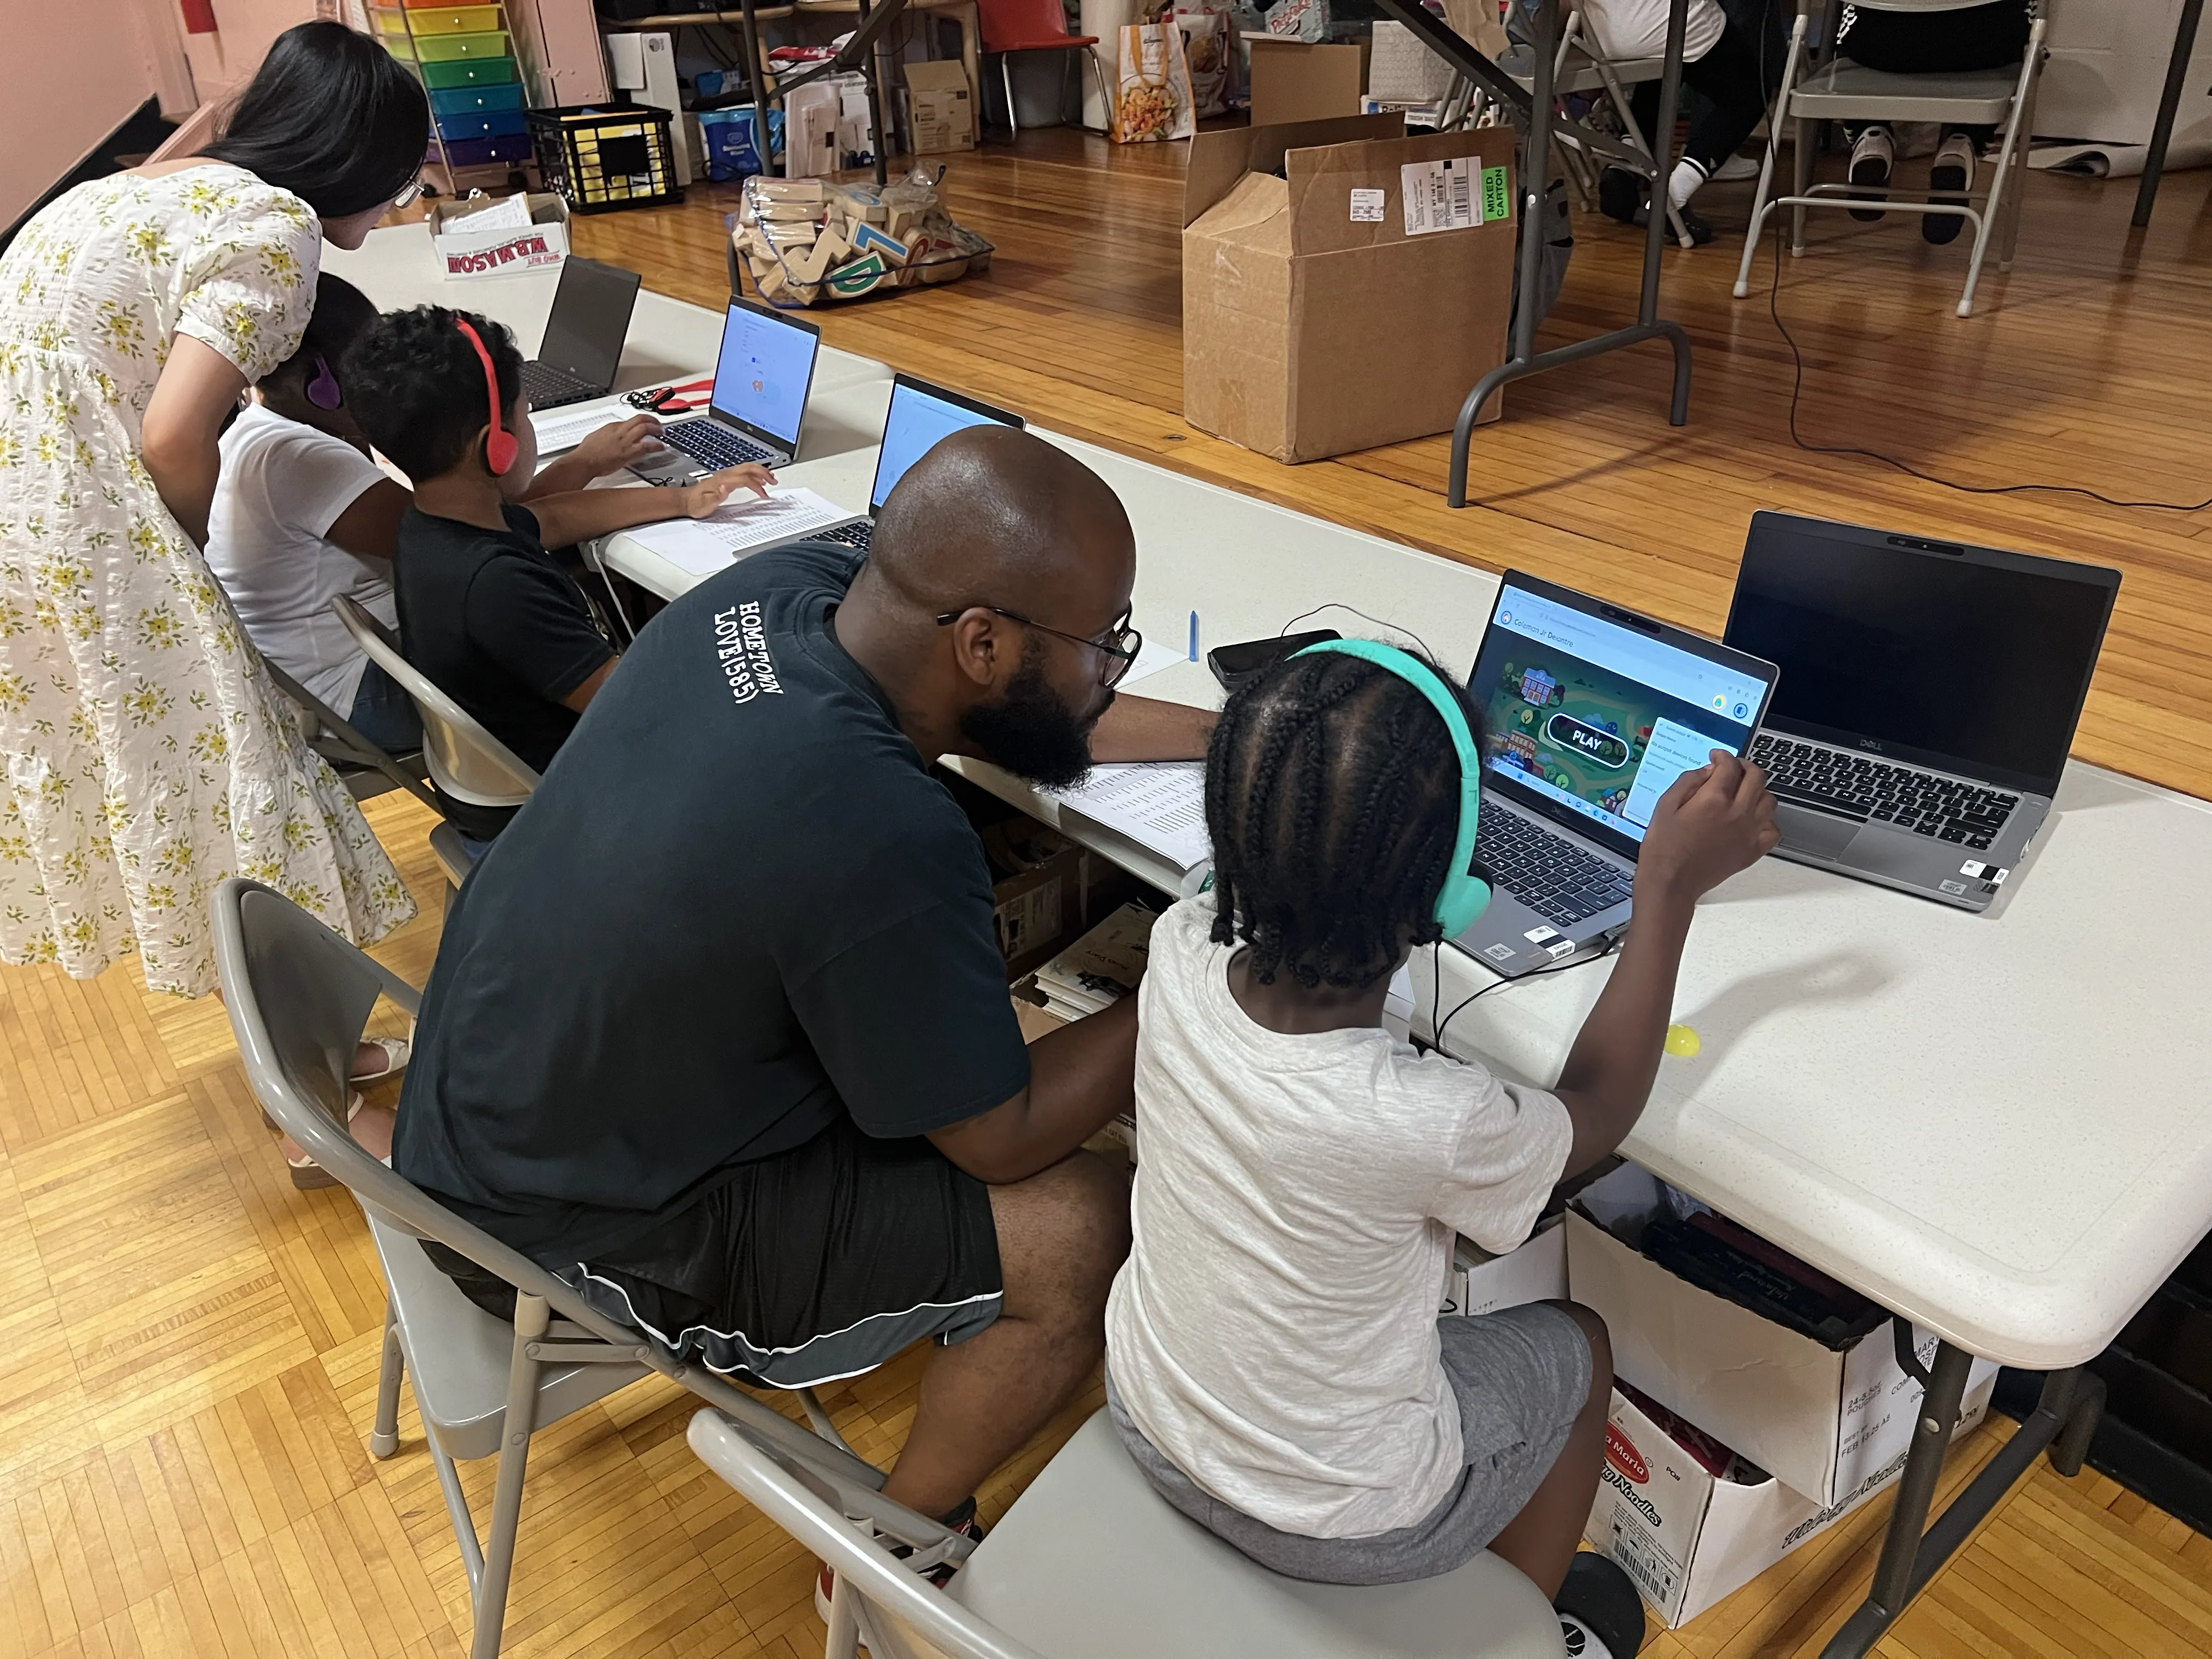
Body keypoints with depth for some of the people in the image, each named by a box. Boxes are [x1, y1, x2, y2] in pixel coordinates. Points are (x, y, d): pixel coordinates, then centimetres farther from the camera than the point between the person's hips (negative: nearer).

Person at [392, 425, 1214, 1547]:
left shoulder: (786, 590, -14)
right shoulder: (883, 844, -37)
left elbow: (1008, 721, 5)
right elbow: (1005, 1139, -19)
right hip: (572, 1238, -8)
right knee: (1084, 1237, -11)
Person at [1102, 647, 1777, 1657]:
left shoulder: (1178, 955, -26)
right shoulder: (1428, 1124, -38)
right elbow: (1594, 1114, -13)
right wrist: (1670, 890, -10)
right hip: (1339, 1527, -4)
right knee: (1577, 1346, 21)